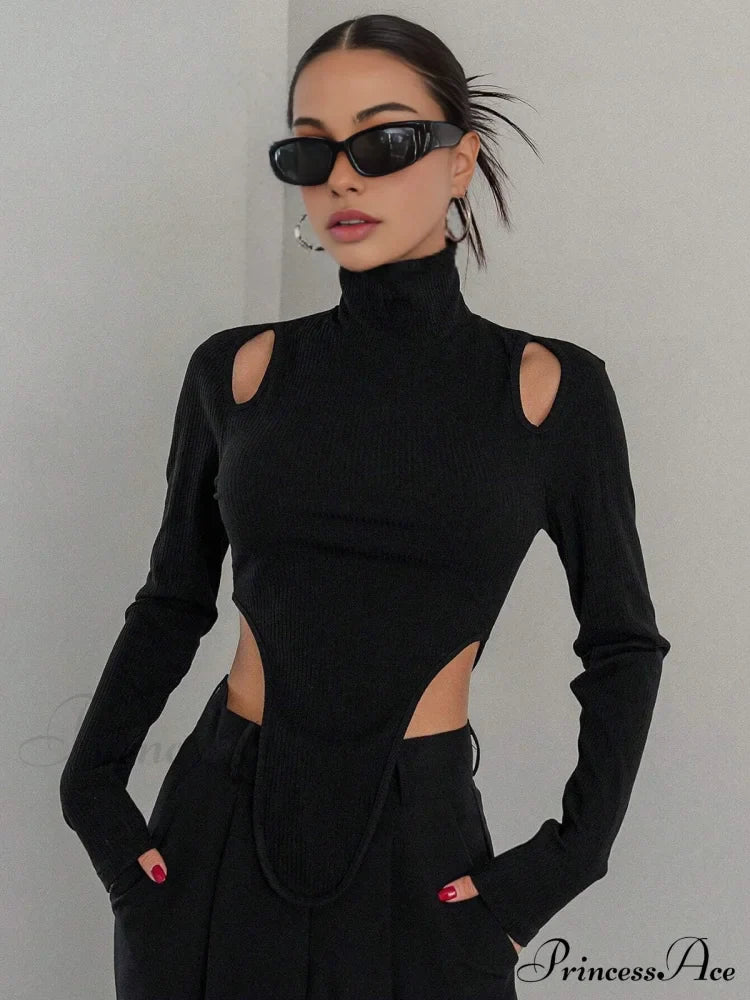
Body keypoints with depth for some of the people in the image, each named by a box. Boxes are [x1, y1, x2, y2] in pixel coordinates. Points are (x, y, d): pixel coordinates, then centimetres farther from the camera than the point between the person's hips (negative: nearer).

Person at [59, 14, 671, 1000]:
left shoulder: (549, 388, -3)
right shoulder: (240, 371, 1)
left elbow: (623, 643, 4)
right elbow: (175, 600, 11)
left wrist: (566, 857, -4)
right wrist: (93, 788, 1)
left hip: (423, 849, -1)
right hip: (216, 831, 2)